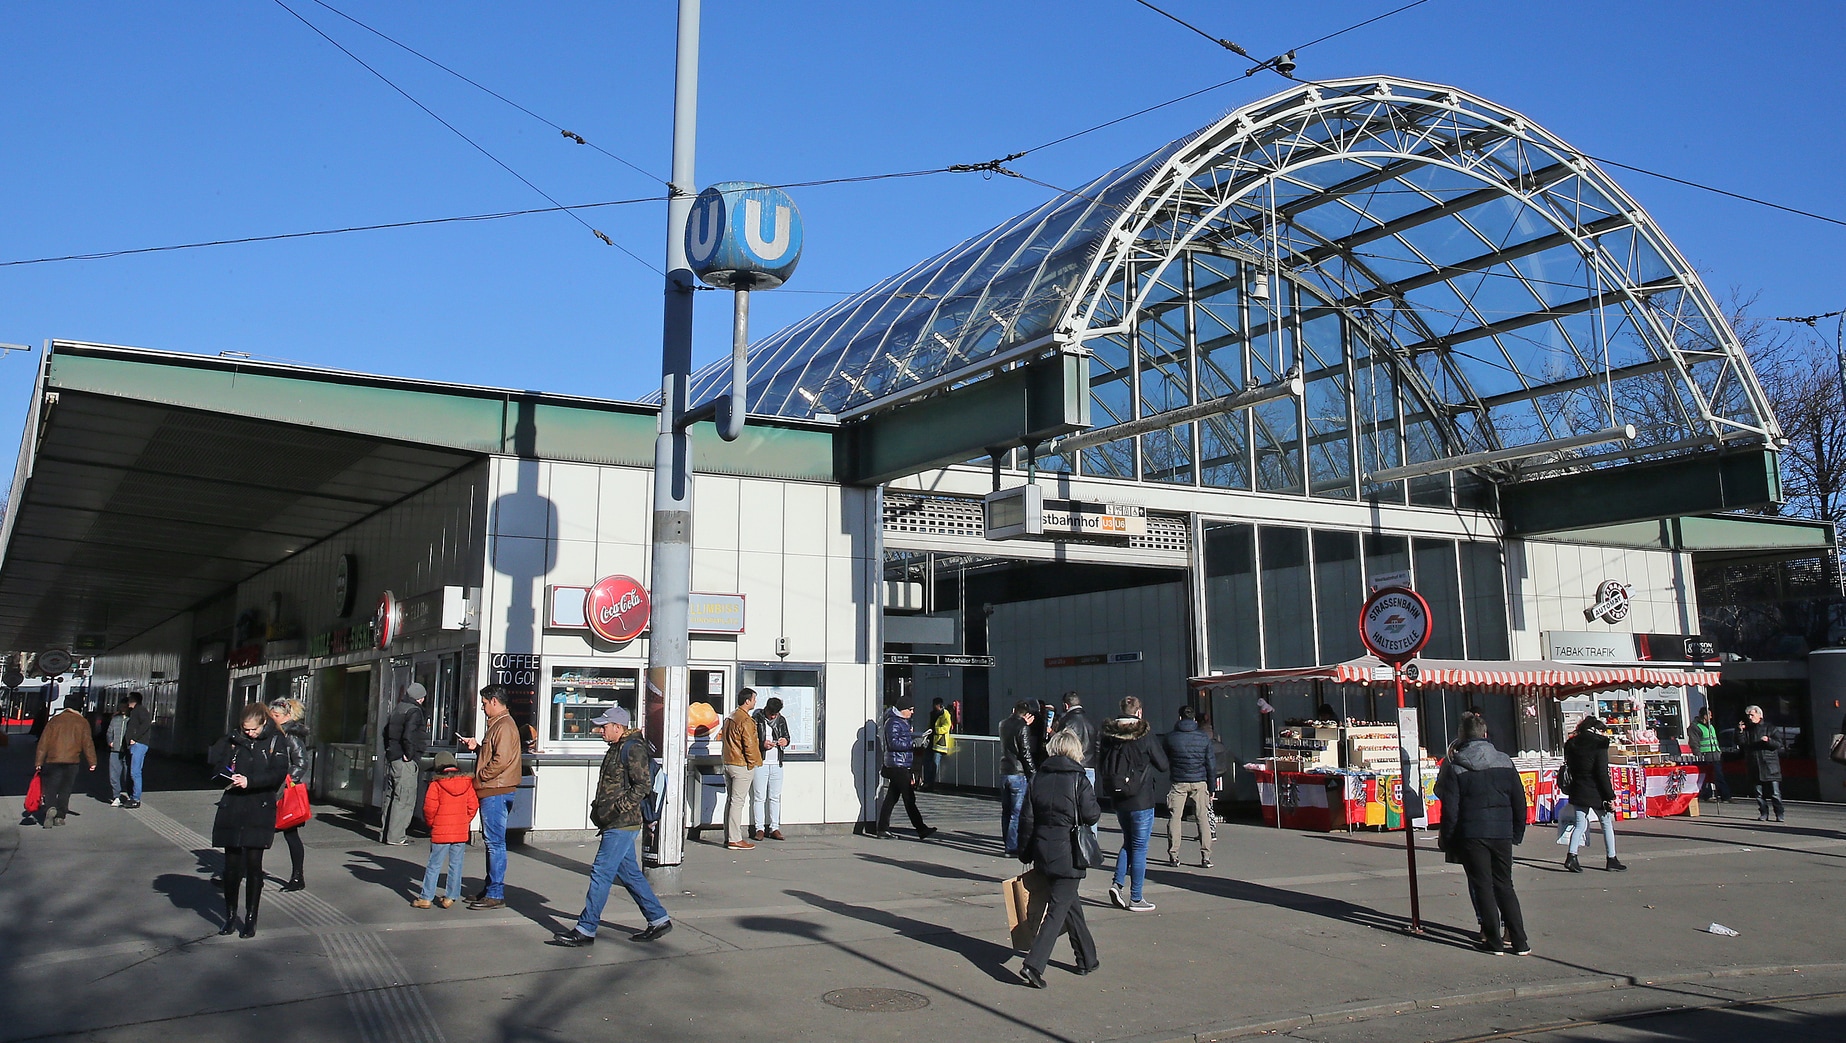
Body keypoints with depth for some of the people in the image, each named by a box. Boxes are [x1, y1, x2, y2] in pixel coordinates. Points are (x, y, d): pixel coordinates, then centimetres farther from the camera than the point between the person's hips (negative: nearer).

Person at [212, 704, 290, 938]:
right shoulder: (237, 740, 11)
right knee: (231, 864, 4)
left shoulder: (275, 741, 0)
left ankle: (251, 919, 8)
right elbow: (221, 766, 18)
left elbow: (279, 774, -9)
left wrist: (250, 781, -20)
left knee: (254, 864, -1)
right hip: (232, 809, 3)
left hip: (260, 812, -3)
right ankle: (230, 916, 18)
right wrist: (227, 773, -5)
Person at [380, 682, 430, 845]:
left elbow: (386, 732, 15)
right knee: (404, 798, -4)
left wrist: (389, 751, 16)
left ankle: (385, 832, 21)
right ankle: (396, 836, -5)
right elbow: (408, 736, -23)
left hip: (391, 757, 9)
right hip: (405, 762, -9)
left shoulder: (397, 709, 13)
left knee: (390, 797, 15)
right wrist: (410, 755, -14)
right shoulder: (414, 711, -12)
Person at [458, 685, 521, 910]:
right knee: (490, 842, 16)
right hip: (491, 792, 11)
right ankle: (490, 889, 25)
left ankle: (496, 895, -6)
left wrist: (479, 777, -14)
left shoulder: (504, 726, -15)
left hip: (496, 792, -11)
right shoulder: (497, 724, 19)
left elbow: (501, 761, -23)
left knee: (495, 843, -8)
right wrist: (477, 746, 10)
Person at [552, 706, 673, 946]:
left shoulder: (632, 749, -13)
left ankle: (585, 930, -3)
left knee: (601, 873, -7)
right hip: (619, 825, 10)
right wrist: (599, 807, 15)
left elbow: (643, 785, -20)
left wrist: (618, 808, -23)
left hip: (622, 825, -10)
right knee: (630, 874, 13)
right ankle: (659, 919, 19)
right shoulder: (617, 749, 17)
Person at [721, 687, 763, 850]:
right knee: (738, 802, -7)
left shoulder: (730, 717, 12)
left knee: (730, 800, 13)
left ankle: (729, 837, 17)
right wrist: (752, 763, -7)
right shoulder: (746, 721, -17)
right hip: (741, 765, -9)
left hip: (728, 763, 9)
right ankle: (735, 840, -6)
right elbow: (750, 745, -20)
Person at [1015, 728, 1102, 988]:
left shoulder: (1037, 777, 3)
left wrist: (1025, 853, 12)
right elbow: (1091, 815, -12)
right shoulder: (1078, 779, -10)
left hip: (1043, 852, 5)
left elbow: (1026, 818, 4)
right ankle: (1034, 964, -12)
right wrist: (1097, 807, 12)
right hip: (1069, 854, -5)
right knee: (1058, 909, -1)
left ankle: (1087, 959, 33)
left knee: (1071, 902, 21)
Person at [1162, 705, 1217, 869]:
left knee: (1174, 818, 6)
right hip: (1199, 782, 1)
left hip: (1178, 783, -1)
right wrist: (1211, 788, 10)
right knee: (1203, 818, 4)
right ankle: (1206, 858, 0)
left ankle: (1173, 856, 4)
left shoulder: (1170, 737, 0)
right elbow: (1211, 764, 3)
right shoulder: (1204, 738, 2)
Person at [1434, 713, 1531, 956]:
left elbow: (1450, 809, -8)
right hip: (1502, 833, 4)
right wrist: (1517, 832, 16)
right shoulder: (1505, 762, 4)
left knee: (1482, 885, 4)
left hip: (1471, 835, -3)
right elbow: (1520, 801, 7)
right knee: (1504, 885, 12)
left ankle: (1494, 941, 5)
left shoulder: (1455, 767, -7)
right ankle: (1519, 941, 9)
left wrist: (1447, 840, 0)